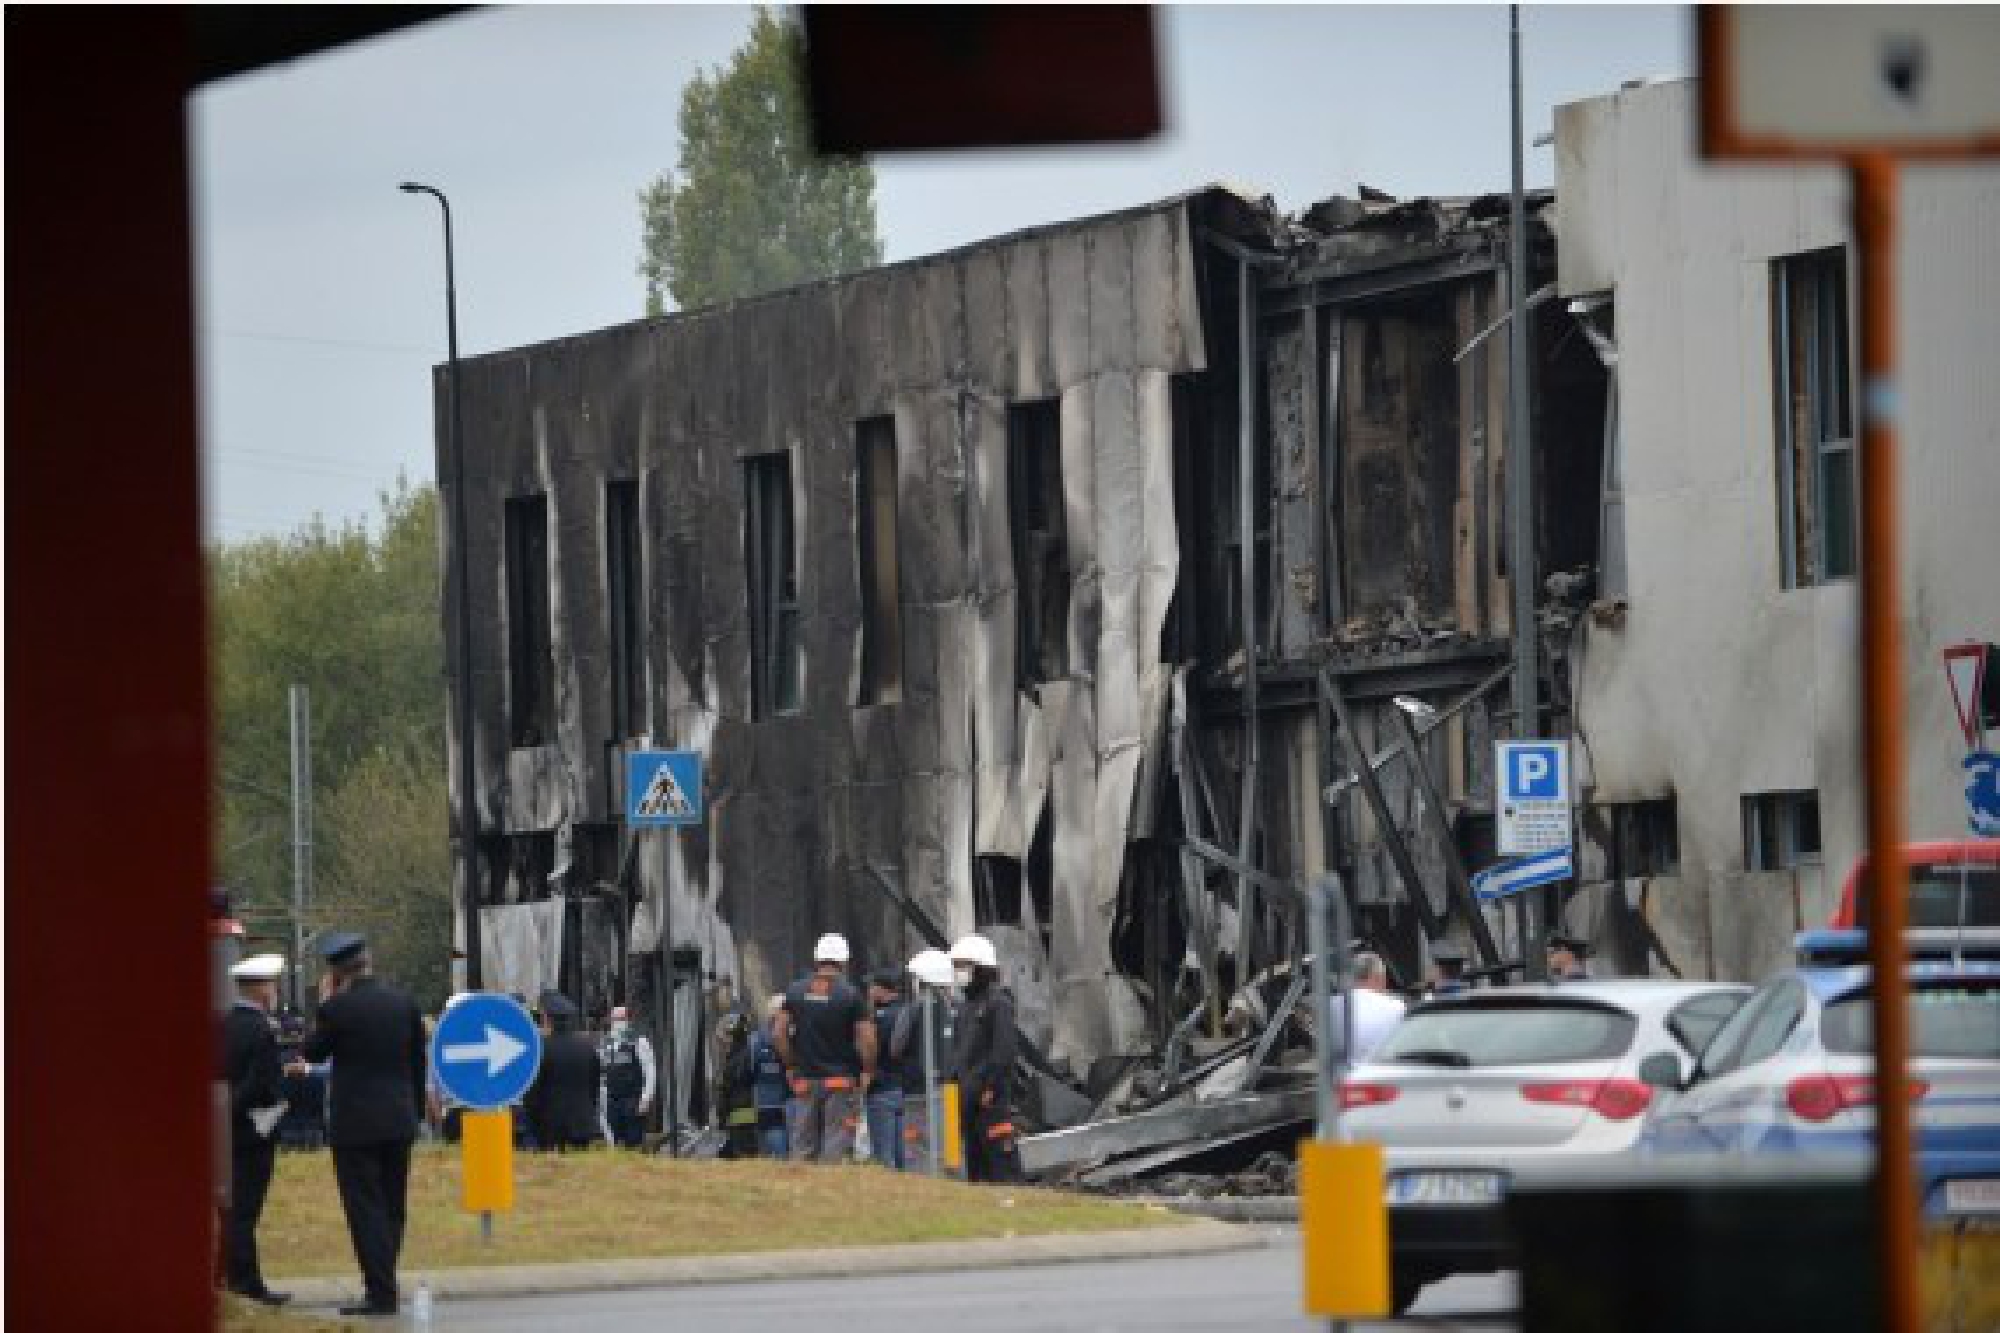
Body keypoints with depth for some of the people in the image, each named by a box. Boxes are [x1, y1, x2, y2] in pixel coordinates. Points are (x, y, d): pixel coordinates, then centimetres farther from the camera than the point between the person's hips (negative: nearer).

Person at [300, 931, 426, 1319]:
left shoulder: (338, 1008, -13)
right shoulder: (404, 1003, 3)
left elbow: (311, 1052, 2)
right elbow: (418, 1064, 9)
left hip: (355, 1126, -5)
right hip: (399, 1122, 5)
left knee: (366, 1210, -3)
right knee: (392, 1208, 13)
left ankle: (381, 1291, -7)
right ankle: (383, 1288, 19)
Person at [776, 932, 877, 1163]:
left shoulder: (796, 991, 5)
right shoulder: (851, 995, -7)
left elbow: (779, 1033, 6)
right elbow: (867, 1038, -11)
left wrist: (790, 1066, 15)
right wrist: (867, 1070, 2)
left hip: (805, 1081, 3)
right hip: (841, 1082, -3)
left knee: (803, 1146, 8)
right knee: (836, 1146, -3)